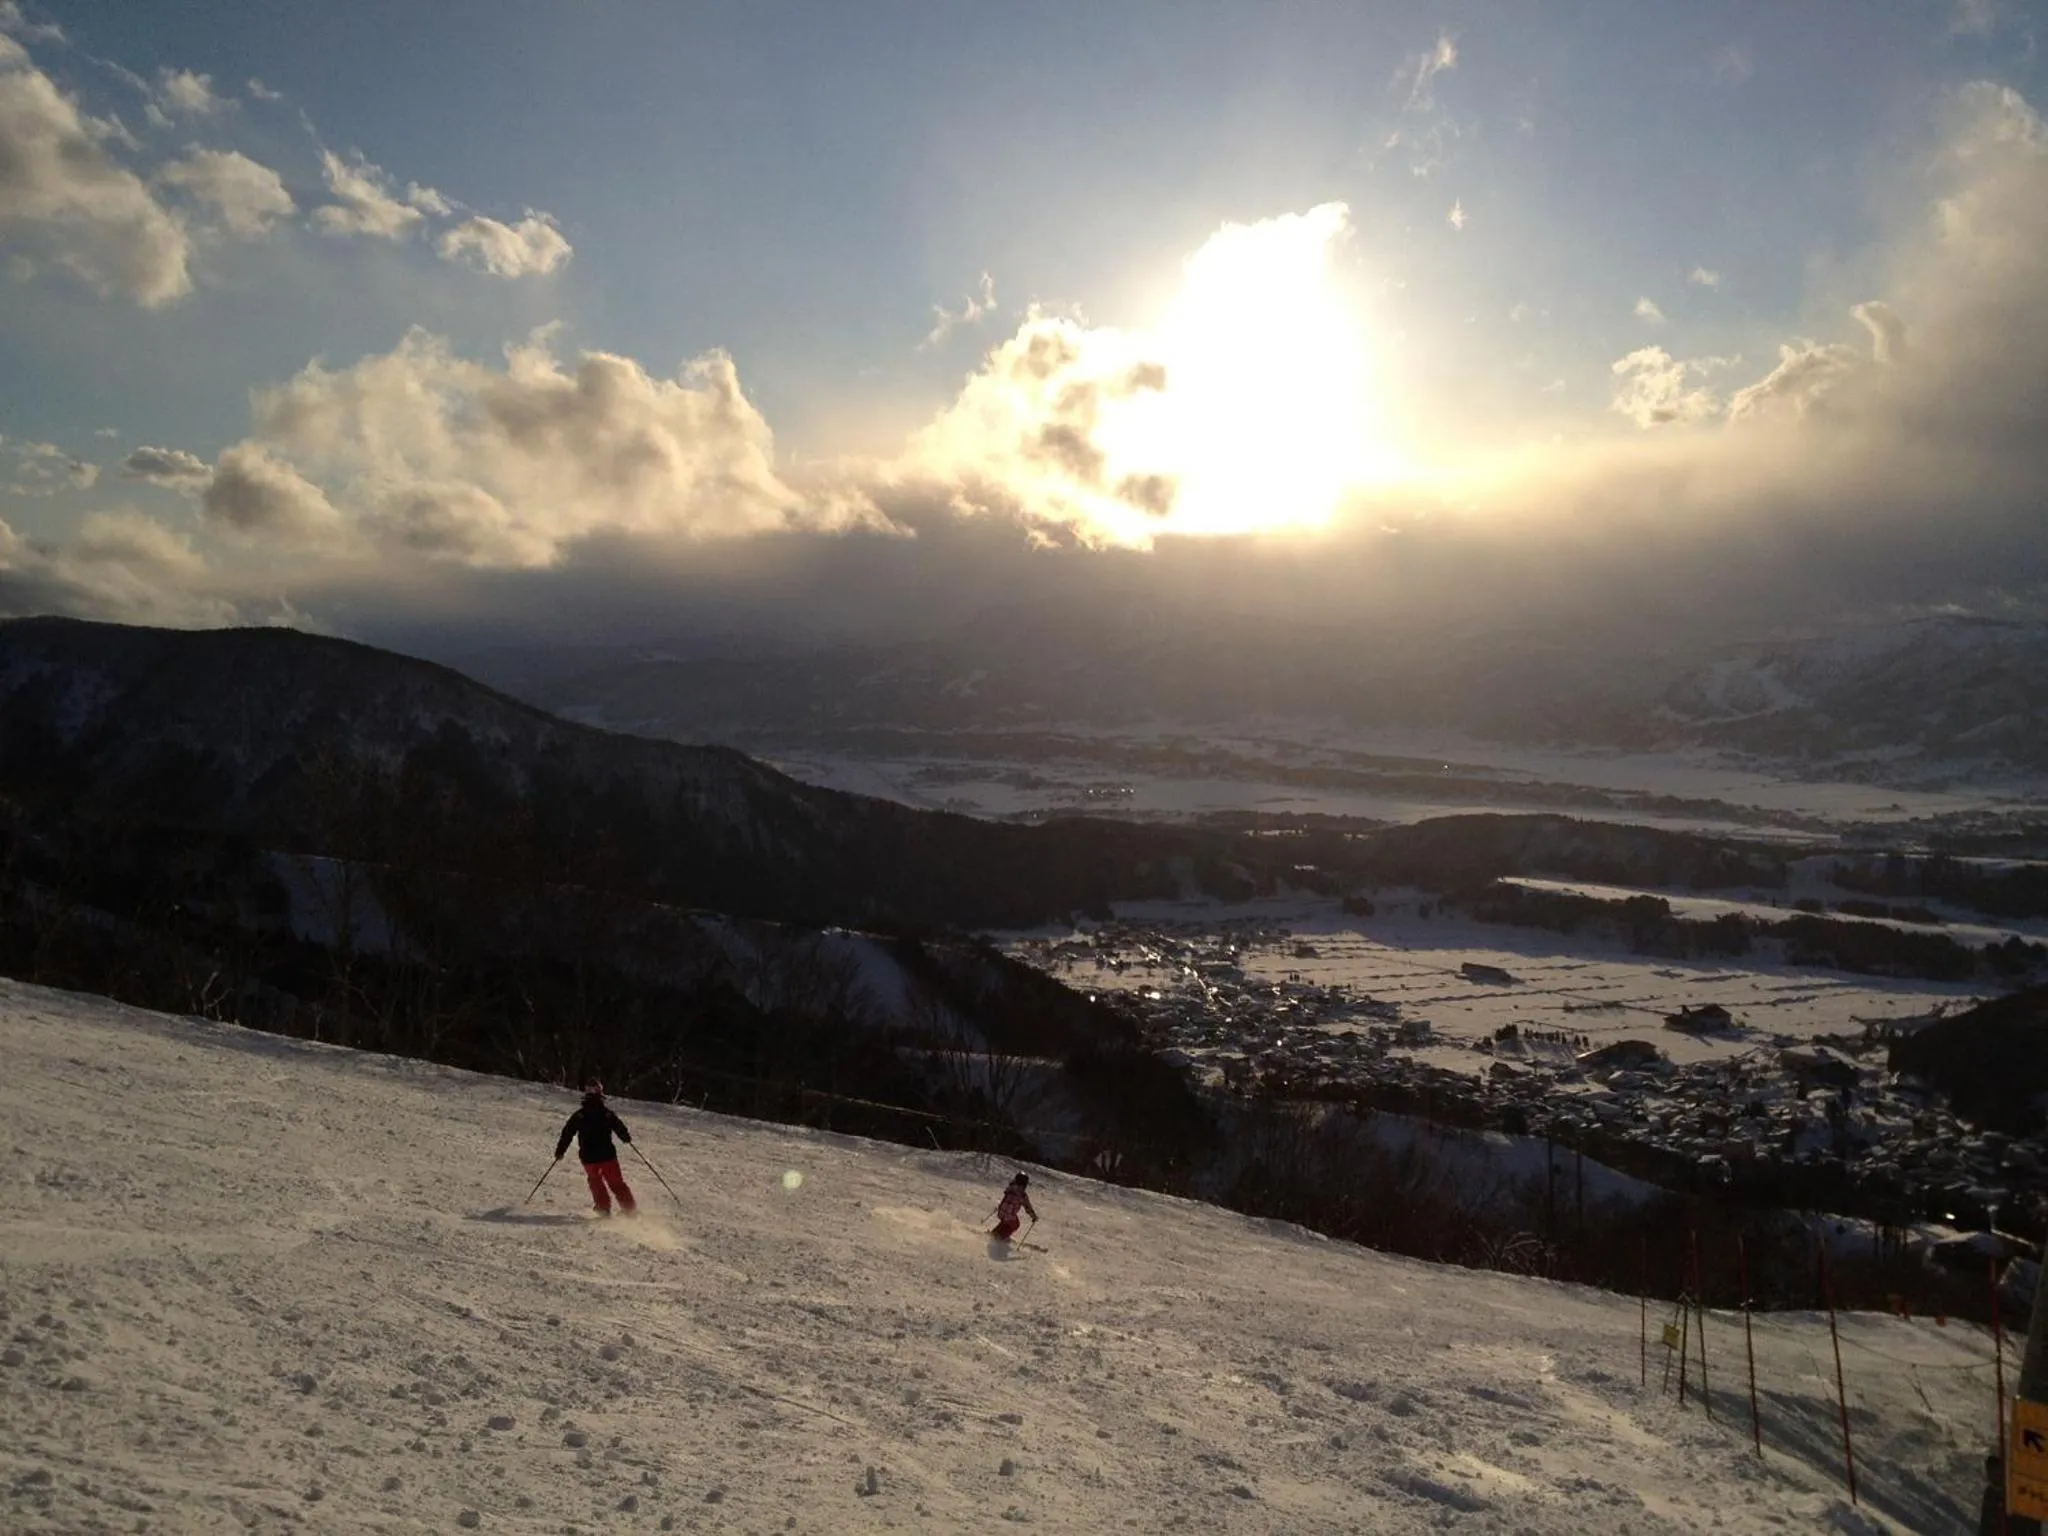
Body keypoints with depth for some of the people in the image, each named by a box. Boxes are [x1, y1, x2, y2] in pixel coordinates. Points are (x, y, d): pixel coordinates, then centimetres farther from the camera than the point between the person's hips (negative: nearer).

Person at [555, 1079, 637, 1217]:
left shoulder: (579, 1115, -4)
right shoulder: (607, 1113, -4)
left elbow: (567, 1133, -3)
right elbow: (620, 1129, 4)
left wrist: (560, 1151, 7)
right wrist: (627, 1138, 25)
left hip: (589, 1157, 0)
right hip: (608, 1155, 0)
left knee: (595, 1181, 23)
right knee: (616, 1182, 10)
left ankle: (604, 1208, 17)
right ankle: (628, 1207, 3)